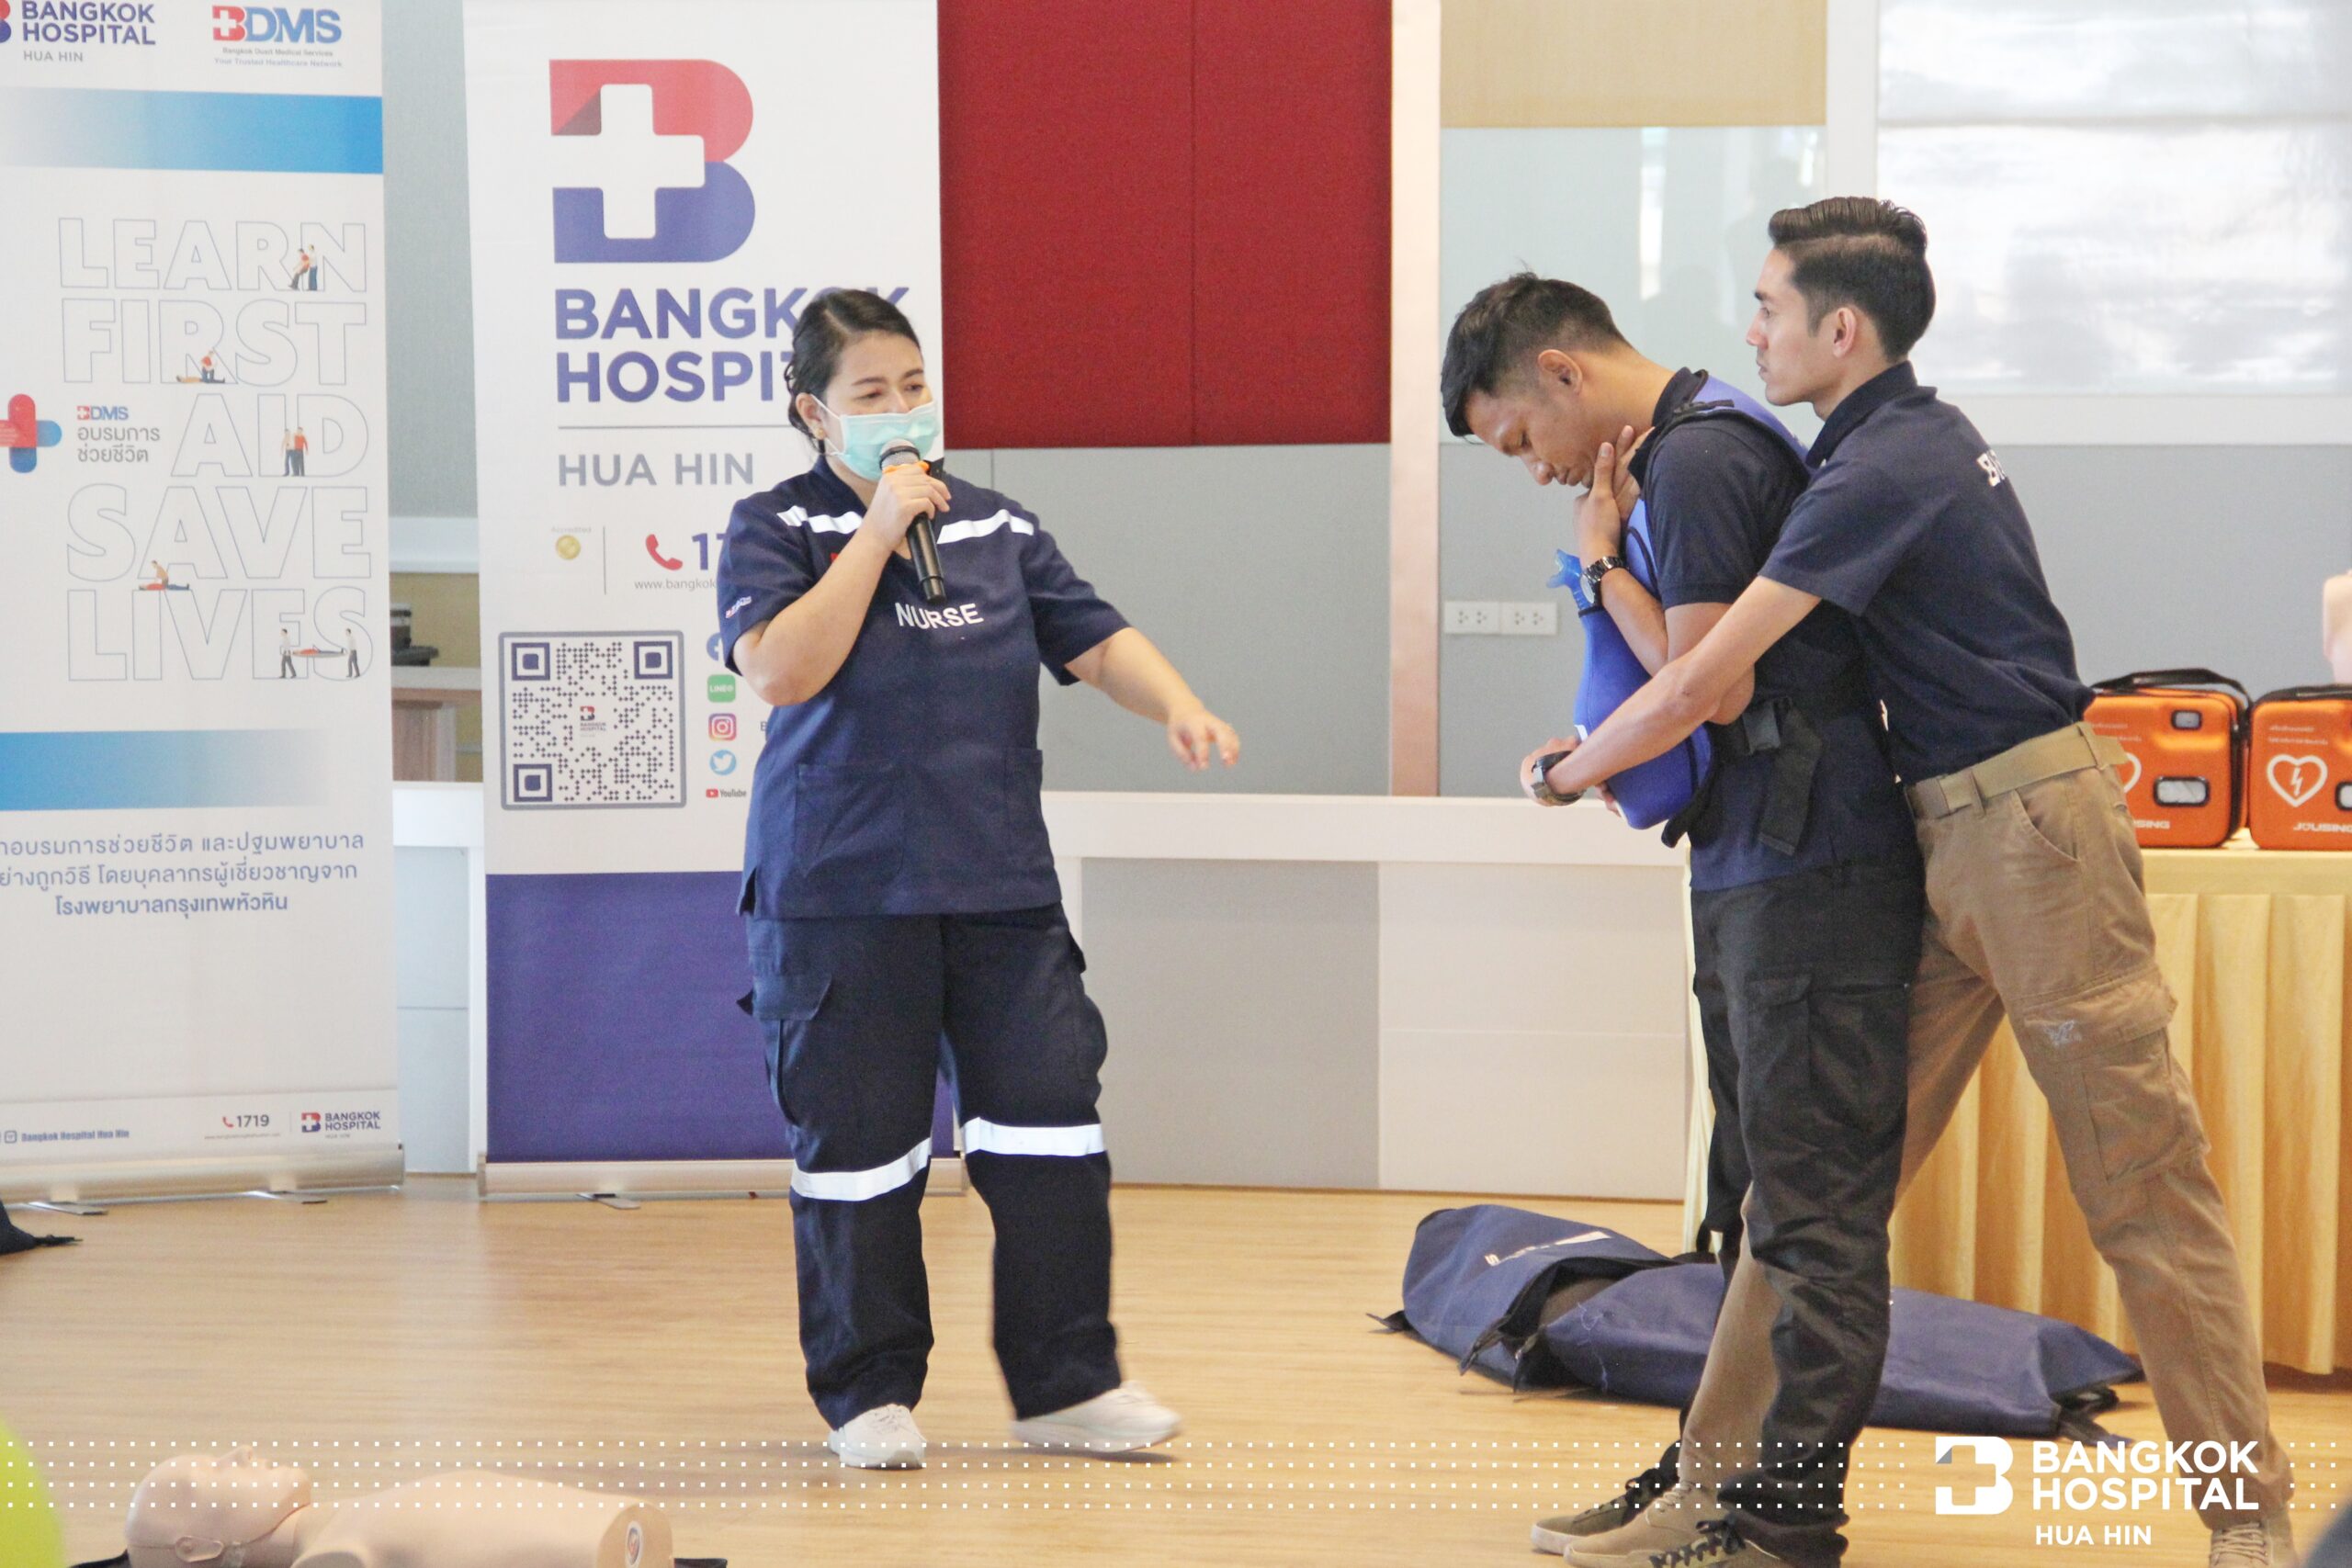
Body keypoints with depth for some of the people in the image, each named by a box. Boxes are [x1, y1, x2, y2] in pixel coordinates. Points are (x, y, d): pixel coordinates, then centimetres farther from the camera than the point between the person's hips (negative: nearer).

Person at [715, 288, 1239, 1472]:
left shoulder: (997, 528, 13)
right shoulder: (775, 528, 0)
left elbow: (1095, 641, 10)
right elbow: (780, 669, -16)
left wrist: (1176, 706, -11)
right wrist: (880, 531, -14)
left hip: (1001, 882, 4)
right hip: (843, 887, -4)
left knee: (1049, 1119, 1)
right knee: (858, 1144, 1)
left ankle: (1064, 1382, 13)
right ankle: (869, 1394, 17)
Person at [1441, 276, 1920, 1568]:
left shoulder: (1697, 463, -14)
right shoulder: (1706, 440, 18)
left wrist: (1601, 565, -7)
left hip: (1808, 871, -11)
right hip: (1750, 875, 11)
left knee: (1812, 1213, -7)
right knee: (1753, 1201, 15)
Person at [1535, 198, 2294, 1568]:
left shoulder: (1887, 469, -17)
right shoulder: (1913, 435, 13)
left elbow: (1701, 688, -18)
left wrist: (1566, 774, -2)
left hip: (2033, 831, -10)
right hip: (1942, 838, 10)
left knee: (2141, 1185, -4)